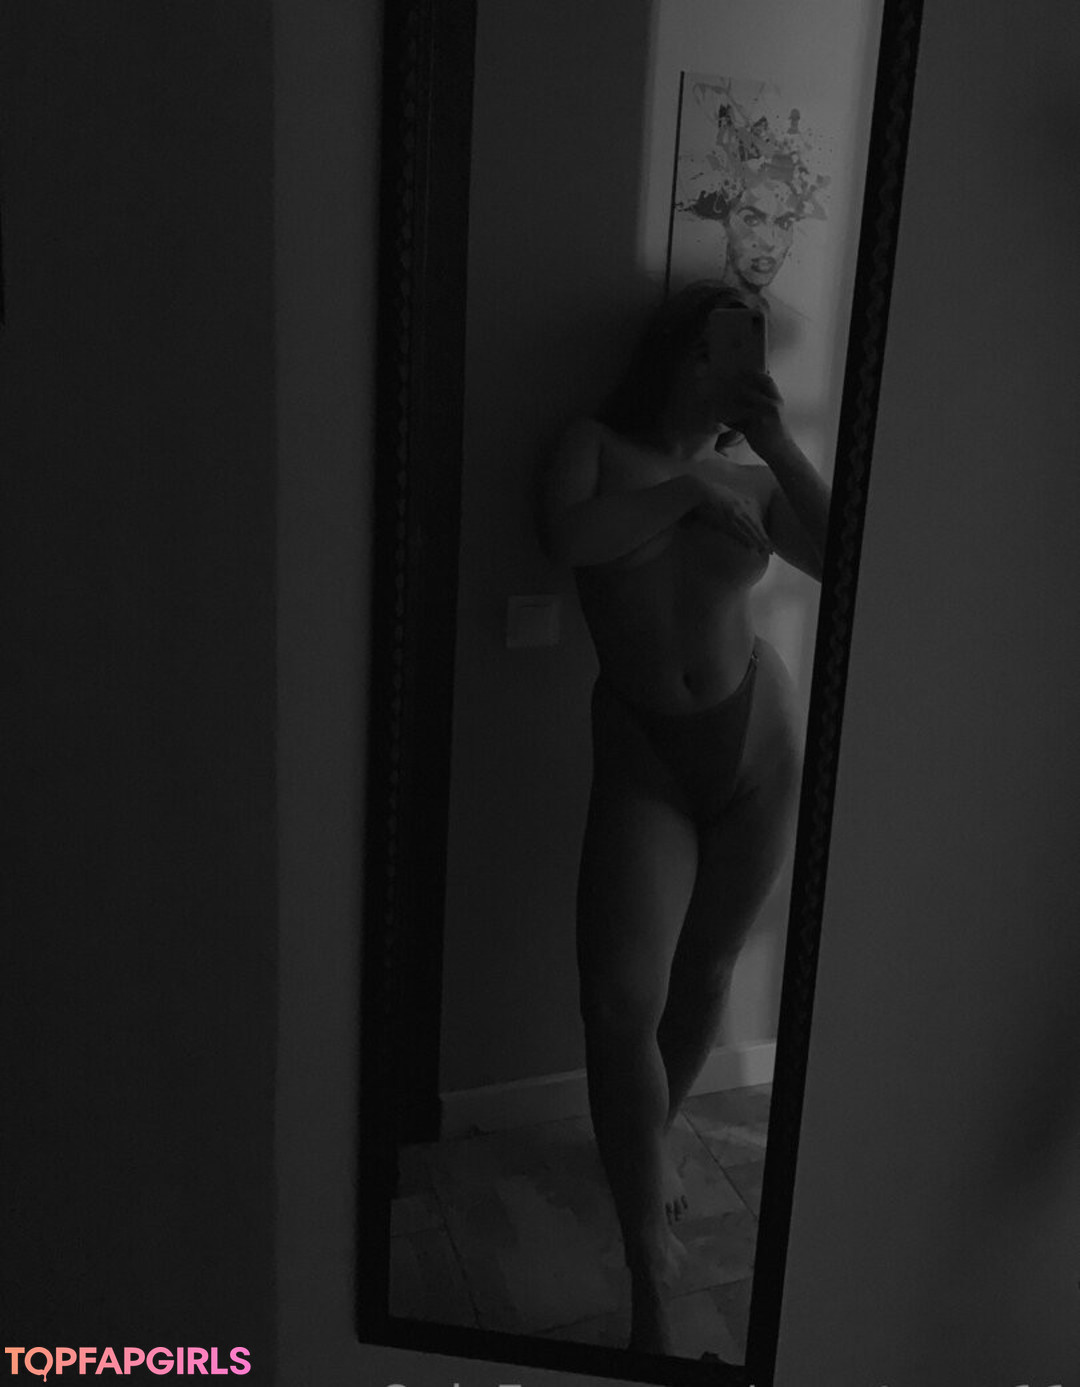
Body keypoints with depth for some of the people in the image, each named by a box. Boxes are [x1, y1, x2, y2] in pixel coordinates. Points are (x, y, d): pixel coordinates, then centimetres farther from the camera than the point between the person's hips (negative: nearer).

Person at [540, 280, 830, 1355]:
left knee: (703, 973, 15)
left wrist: (777, 445, -10)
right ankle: (651, 1267, 2)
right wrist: (687, 487, -12)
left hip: (758, 739, 3)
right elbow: (567, 535, -18)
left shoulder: (749, 481, 6)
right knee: (621, 1001, -13)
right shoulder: (598, 447, 3)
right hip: (643, 761, -2)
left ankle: (651, 1138, 44)